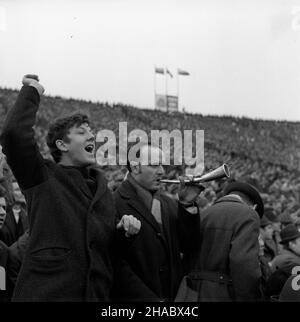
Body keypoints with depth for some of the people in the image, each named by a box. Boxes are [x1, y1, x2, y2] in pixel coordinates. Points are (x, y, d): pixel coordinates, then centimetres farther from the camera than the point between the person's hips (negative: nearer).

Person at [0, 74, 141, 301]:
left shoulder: (101, 187, 17)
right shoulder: (42, 176, 0)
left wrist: (125, 230, 3)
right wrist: (31, 92, -6)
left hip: (97, 293, 6)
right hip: (46, 292, -6)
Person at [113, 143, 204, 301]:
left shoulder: (168, 204, 10)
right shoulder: (115, 204, -11)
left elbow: (186, 247, 4)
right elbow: (117, 265, -15)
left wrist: (186, 204, -7)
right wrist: (150, 298, -17)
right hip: (134, 298, -6)